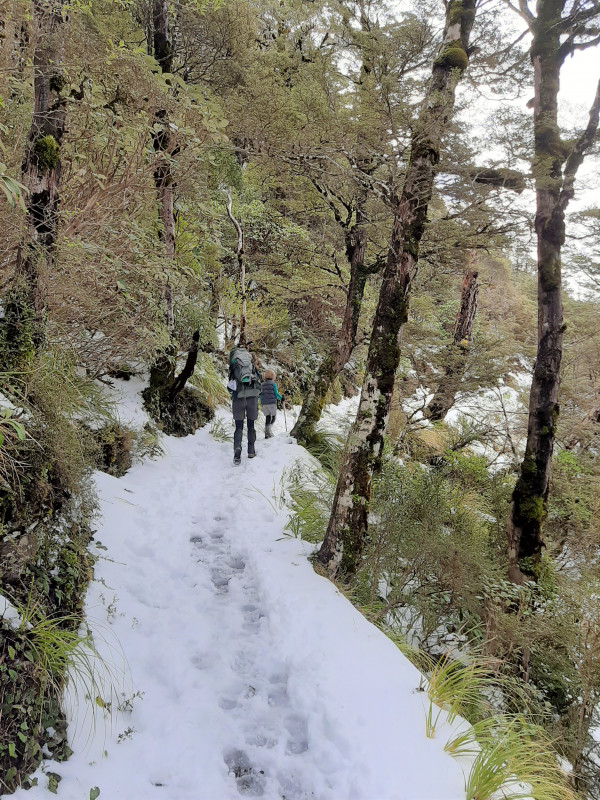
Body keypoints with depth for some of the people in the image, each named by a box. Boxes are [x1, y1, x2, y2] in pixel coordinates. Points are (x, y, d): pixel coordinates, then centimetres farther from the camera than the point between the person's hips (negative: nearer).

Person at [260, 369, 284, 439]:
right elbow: (276, 393, -8)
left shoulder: (263, 384, 11)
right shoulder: (273, 384, -4)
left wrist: (261, 403, 25)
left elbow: (261, 394, 12)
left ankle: (266, 434, 7)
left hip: (264, 403, 5)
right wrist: (281, 398, 9)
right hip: (272, 403, -5)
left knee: (267, 417, 11)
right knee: (273, 416, 6)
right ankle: (269, 428, -21)